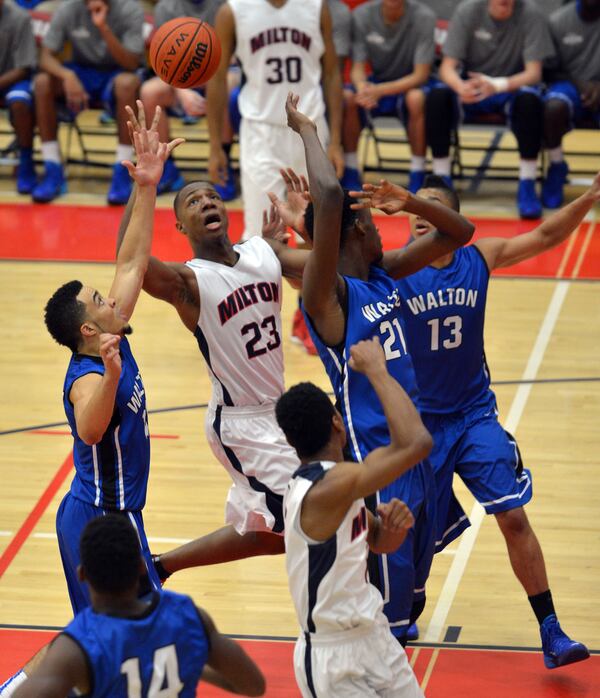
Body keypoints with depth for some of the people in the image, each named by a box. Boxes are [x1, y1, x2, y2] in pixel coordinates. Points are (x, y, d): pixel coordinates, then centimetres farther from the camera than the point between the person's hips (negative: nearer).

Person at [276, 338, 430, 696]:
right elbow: (417, 442, -34)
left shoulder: (328, 480, 3)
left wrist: (395, 524, -9)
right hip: (336, 659, -9)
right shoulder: (327, 488, -28)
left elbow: (380, 542, 14)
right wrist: (376, 370, -25)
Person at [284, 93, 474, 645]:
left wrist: (411, 201, -3)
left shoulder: (383, 274, 7)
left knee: (414, 566, 19)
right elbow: (329, 199, -33)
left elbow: (459, 232, 15)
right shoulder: (328, 293, -18)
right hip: (371, 449, -8)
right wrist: (307, 131, -21)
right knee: (392, 570, -5)